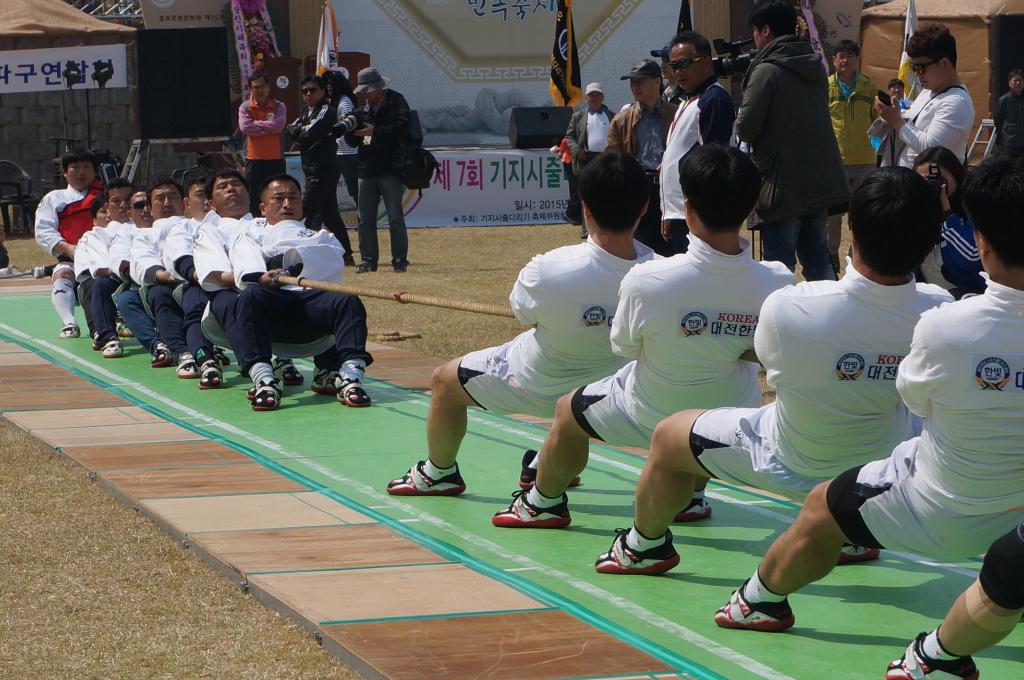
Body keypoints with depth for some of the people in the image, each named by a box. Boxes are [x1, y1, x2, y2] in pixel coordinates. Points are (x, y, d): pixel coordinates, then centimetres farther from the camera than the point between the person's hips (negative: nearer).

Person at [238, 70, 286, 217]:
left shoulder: (279, 107, 3)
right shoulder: (245, 107, 2)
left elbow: (279, 125, -15)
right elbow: (245, 127, -14)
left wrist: (257, 124, -9)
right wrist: (268, 127, -10)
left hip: (275, 160, 0)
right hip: (254, 161, 0)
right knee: (253, 200, 2)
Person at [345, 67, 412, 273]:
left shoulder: (395, 101, -1)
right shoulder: (363, 107, 15)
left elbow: (402, 127, -16)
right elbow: (353, 142, 16)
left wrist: (375, 131, -20)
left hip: (390, 169, -6)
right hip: (367, 170, 6)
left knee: (395, 217, -3)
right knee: (365, 218, 5)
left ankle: (400, 260, 2)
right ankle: (368, 260, 10)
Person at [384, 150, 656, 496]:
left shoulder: (550, 270, -38)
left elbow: (523, 312, -14)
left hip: (534, 386, -3)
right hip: (605, 387, 4)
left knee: (444, 381, 22)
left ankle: (438, 474, 41)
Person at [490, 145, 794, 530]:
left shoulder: (645, 282, -31)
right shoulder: (778, 285, -25)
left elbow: (624, 346, -11)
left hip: (651, 420, -2)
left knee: (568, 411, 27)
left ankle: (544, 504, 49)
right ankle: (691, 497, 46)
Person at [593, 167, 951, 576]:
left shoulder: (786, 308, -35)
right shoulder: (937, 312, -29)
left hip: (793, 468, -2)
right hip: (885, 463, 3)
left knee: (667, 437, 20)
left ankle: (646, 546, 45)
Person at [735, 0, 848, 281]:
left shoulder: (766, 71, -13)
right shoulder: (814, 68, 10)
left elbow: (745, 128, -15)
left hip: (782, 186, -7)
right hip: (820, 182, 7)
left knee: (779, 266, -1)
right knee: (817, 259, 14)